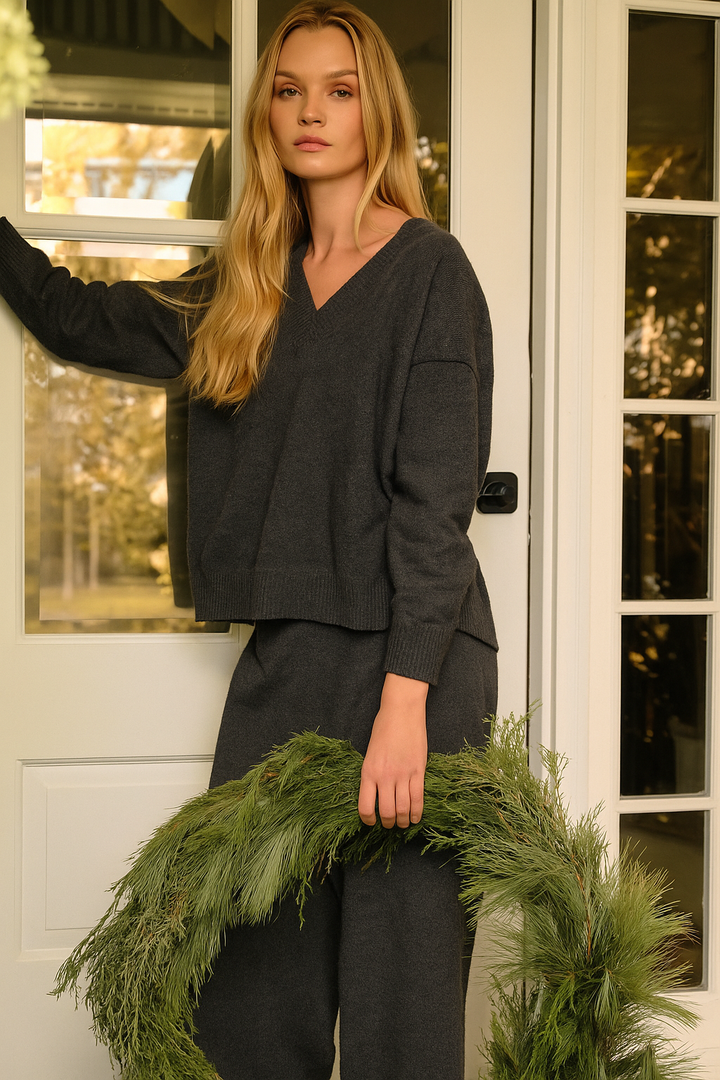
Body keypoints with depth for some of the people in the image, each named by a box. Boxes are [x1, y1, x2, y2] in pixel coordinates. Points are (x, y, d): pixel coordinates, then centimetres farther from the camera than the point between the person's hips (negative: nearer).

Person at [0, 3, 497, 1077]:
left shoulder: (429, 269, -2)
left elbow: (436, 496, -11)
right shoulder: (247, 287, 16)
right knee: (244, 985, 3)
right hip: (283, 658, 6)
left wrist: (405, 697, -18)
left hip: (411, 664, -5)